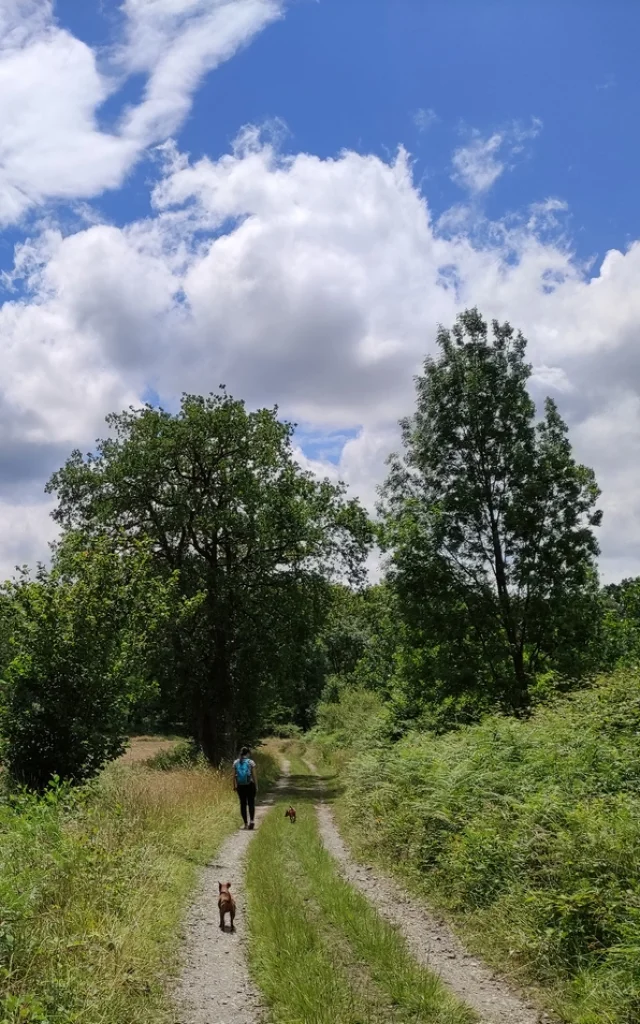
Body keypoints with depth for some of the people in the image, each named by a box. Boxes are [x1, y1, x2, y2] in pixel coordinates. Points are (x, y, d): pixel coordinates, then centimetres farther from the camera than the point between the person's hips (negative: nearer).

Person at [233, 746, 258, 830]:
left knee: (243, 804, 10)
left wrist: (234, 786, 10)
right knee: (251, 803, 5)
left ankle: (246, 823, 11)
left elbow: (234, 775, 2)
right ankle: (251, 820, -15)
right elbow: (254, 775, -7)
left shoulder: (236, 762, 2)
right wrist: (256, 786, 0)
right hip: (250, 785, -2)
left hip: (240, 786, 3)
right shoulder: (251, 762, -6)